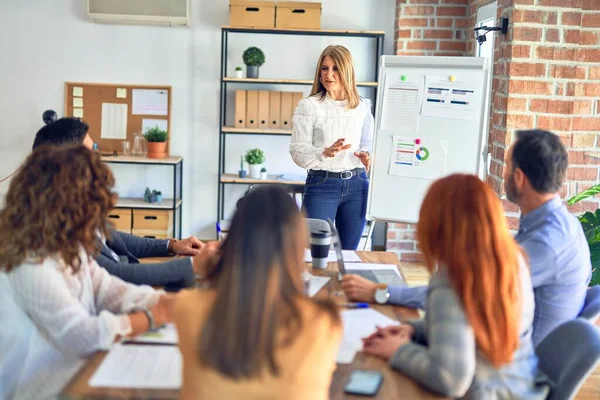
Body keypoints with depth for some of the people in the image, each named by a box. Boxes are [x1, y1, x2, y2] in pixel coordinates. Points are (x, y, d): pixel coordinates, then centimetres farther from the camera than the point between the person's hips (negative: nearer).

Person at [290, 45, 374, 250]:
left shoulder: (363, 106, 6)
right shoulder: (308, 105, -5)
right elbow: (298, 151, -8)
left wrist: (366, 156, -6)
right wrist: (325, 153, -25)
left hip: (356, 185, 4)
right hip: (321, 184, -3)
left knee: (349, 252, 11)